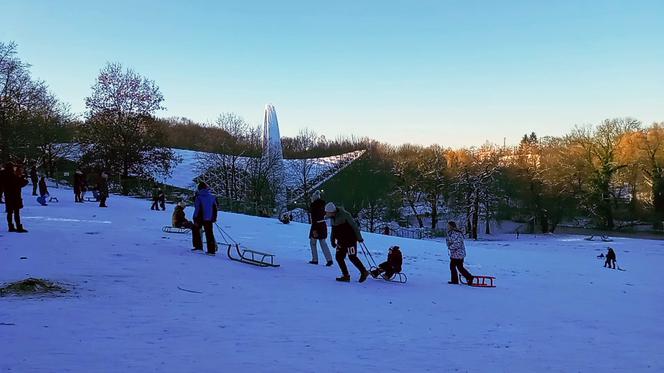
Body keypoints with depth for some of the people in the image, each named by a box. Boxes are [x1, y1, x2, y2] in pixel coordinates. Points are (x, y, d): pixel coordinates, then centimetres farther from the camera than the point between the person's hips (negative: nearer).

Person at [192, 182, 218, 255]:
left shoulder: (199, 197, -11)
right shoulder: (212, 196, 3)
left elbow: (197, 209, -12)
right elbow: (215, 208, 9)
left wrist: (196, 220, -8)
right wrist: (214, 218, 18)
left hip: (200, 218, -4)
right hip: (209, 218, 4)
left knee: (195, 230, 18)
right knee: (209, 233, 7)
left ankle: (198, 246, 16)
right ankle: (211, 250, 2)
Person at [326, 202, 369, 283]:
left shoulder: (345, 215, -20)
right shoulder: (333, 217, 4)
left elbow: (354, 226, -16)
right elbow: (334, 229, 18)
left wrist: (359, 237, -13)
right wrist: (333, 240, 16)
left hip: (350, 239, -8)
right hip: (341, 241, 8)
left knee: (352, 257, -7)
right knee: (339, 257, 1)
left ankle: (364, 272, 8)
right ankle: (346, 276, 8)